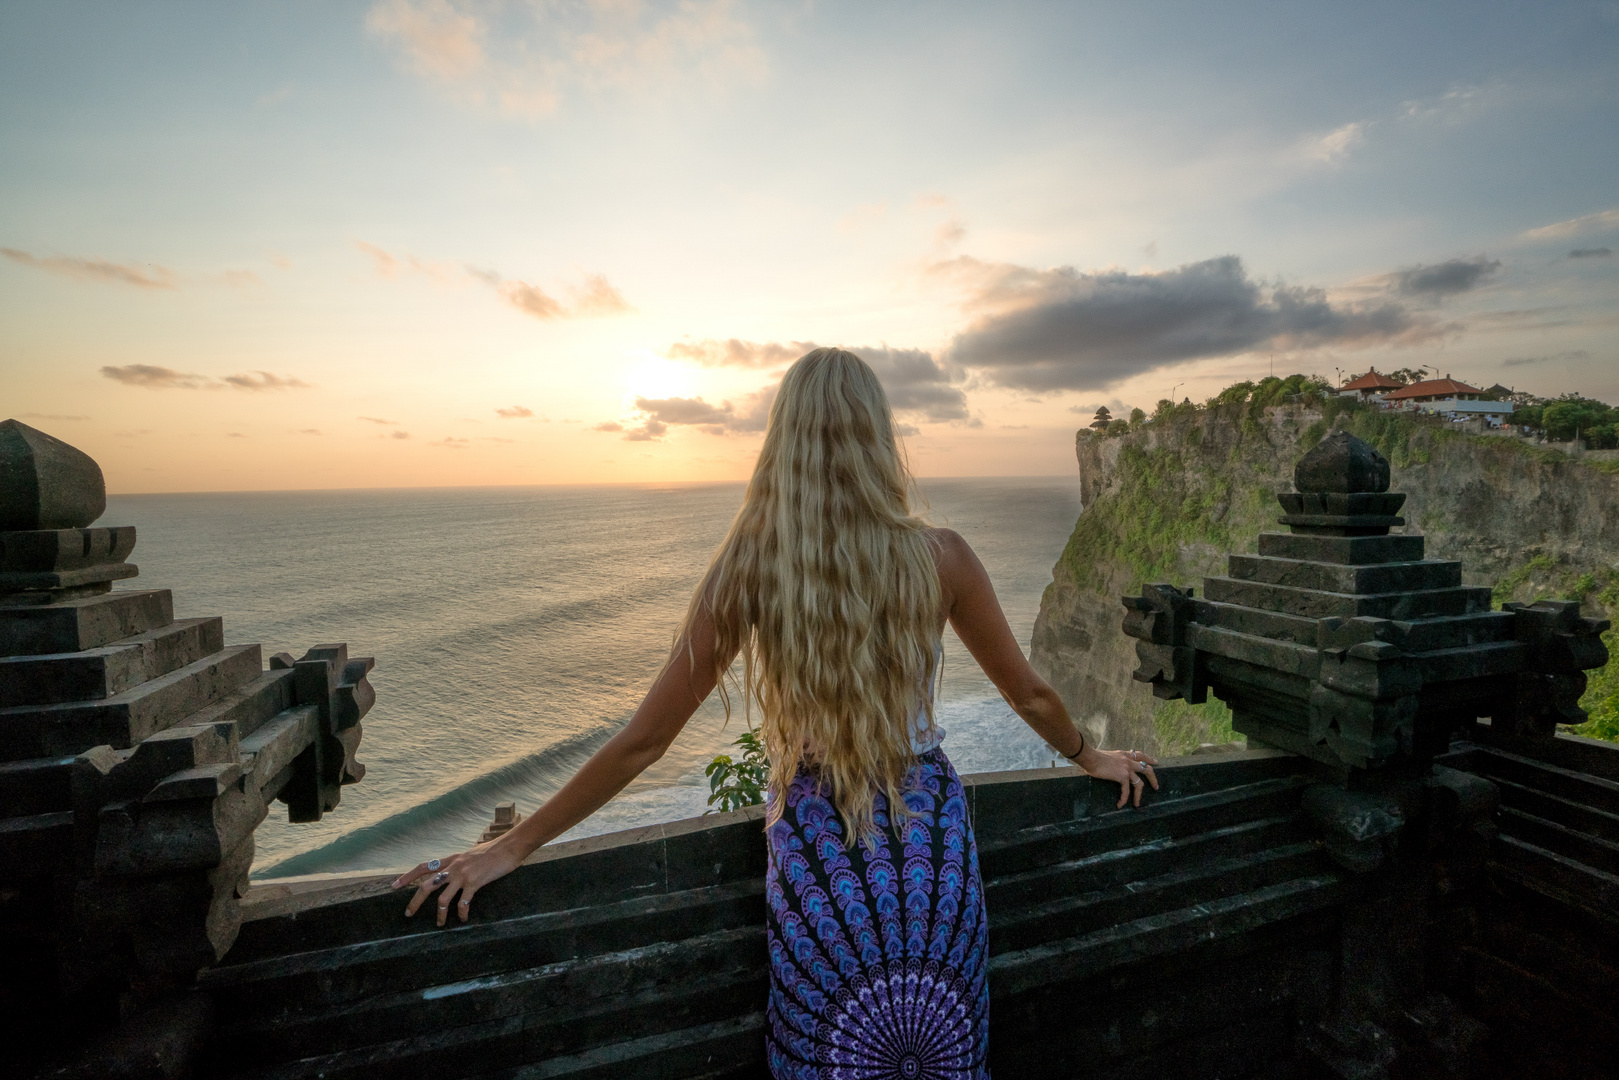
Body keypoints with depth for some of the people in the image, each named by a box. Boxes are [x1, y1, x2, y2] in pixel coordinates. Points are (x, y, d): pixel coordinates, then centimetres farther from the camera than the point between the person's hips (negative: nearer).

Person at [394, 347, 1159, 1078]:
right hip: (931, 838, 1)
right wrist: (1092, 758, 24)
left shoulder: (748, 568, -14)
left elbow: (642, 742, -10)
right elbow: (1029, 694, 4)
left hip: (816, 851, -1)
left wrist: (511, 848, 3)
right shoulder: (939, 557, -11)